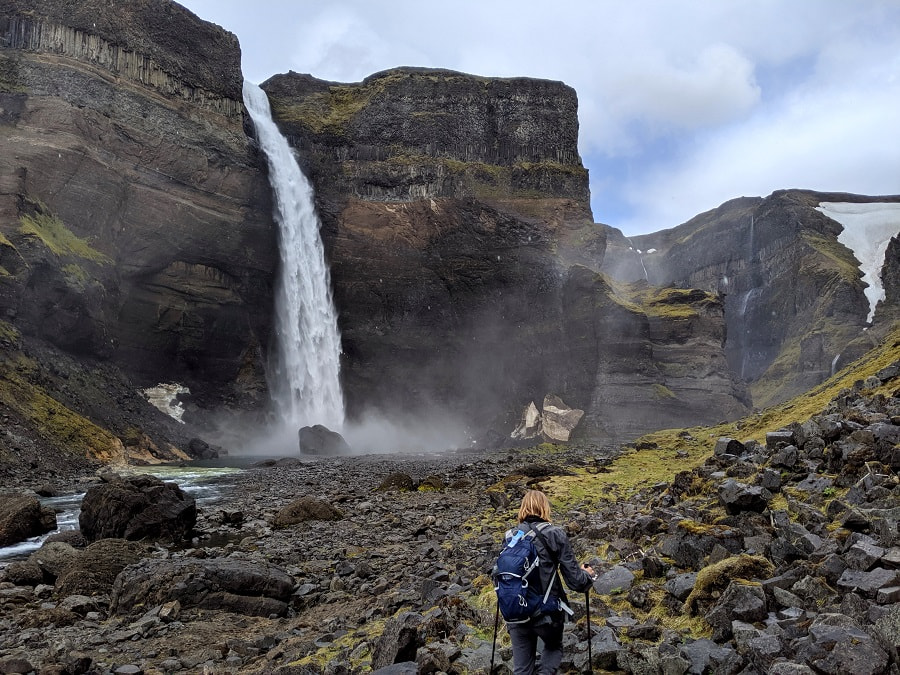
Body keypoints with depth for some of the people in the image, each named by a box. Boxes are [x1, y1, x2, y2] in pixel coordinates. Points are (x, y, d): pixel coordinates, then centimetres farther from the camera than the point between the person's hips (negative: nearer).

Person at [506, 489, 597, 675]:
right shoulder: (555, 535, -7)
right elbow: (574, 580, -8)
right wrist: (587, 574, 14)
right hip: (547, 611, -2)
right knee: (554, 647, 27)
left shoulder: (510, 536, 2)